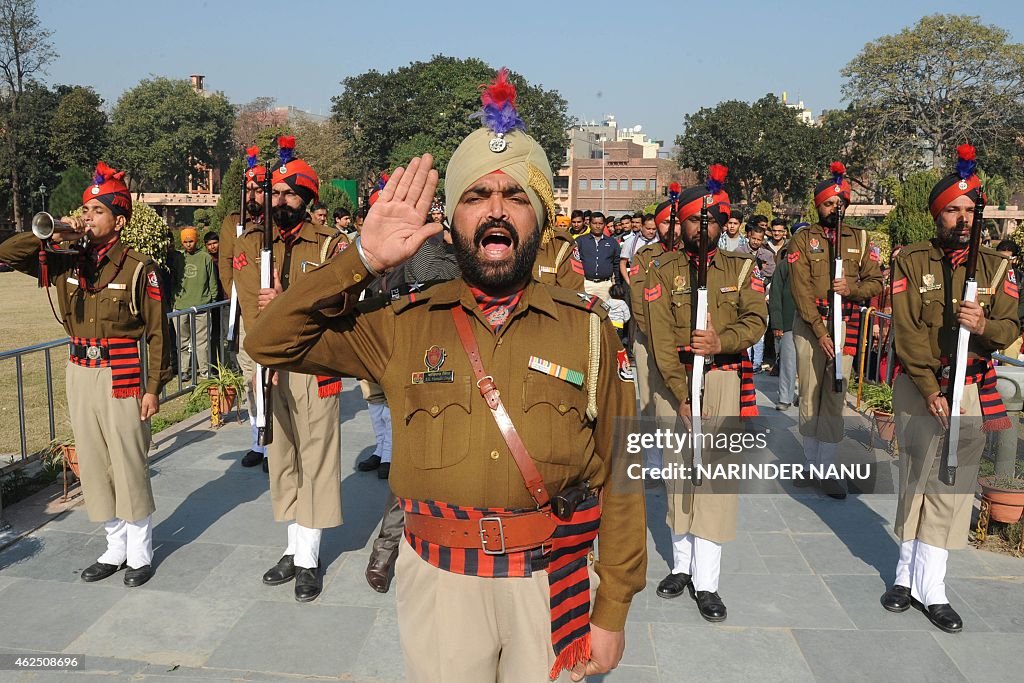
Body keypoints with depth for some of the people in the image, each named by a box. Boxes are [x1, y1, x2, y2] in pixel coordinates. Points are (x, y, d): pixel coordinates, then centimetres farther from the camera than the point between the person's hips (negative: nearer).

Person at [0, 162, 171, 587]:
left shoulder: (139, 268, -8)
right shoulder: (67, 264, 6)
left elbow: (156, 333, -7)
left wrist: (153, 388, -9)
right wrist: (53, 234, -9)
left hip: (122, 377, -5)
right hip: (80, 375, 6)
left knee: (129, 466, 2)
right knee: (93, 465, 12)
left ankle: (140, 554, 18)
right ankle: (115, 549, 27)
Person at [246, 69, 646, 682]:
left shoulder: (589, 329, -5)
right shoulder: (407, 326, -3)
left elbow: (618, 475, -3)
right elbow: (272, 342, -4)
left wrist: (613, 611, -1)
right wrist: (364, 259, -14)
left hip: (552, 585, 0)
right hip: (440, 582, 1)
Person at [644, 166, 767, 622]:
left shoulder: (741, 267, 7)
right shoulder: (663, 272, 2)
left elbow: (757, 320, -2)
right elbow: (660, 339, -5)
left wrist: (721, 341, -22)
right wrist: (682, 395, -13)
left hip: (725, 382, 0)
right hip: (674, 382, 0)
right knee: (679, 474, 7)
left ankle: (706, 581, 5)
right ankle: (682, 564, 23)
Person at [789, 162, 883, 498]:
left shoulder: (860, 238, 7)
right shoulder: (802, 240, 0)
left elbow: (876, 281, 5)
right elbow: (800, 289, -7)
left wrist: (852, 288, -17)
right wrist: (820, 331, -14)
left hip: (846, 325, 1)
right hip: (809, 325, -1)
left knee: (835, 397, -1)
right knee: (809, 394, 7)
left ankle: (826, 467, 6)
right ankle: (811, 462, 19)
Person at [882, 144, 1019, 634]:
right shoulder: (912, 262, -3)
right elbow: (906, 331, -9)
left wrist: (984, 325, -23)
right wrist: (930, 389, -15)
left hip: (972, 393, 2)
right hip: (918, 390, -2)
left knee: (952, 488, 3)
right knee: (915, 482, 7)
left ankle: (929, 586, 13)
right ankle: (911, 574, 21)